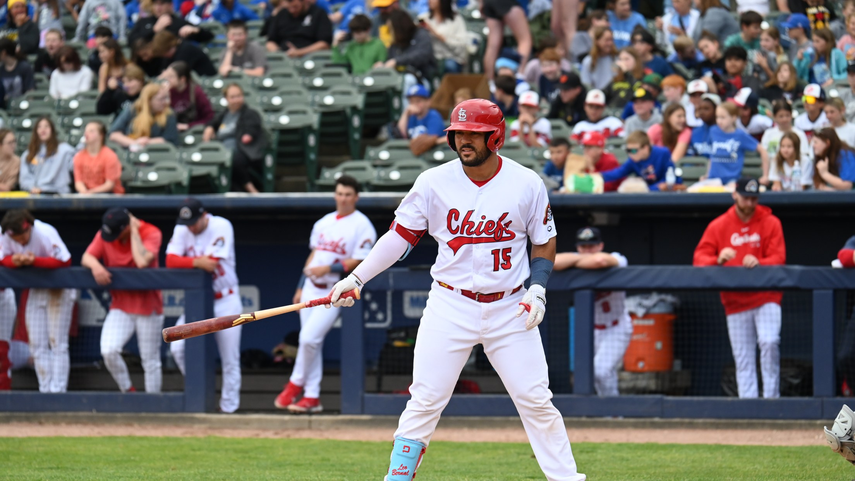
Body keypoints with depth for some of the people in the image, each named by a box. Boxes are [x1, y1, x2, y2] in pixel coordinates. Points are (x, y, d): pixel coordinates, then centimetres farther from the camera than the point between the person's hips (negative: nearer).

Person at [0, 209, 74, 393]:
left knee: (57, 342, -6)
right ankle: (45, 390, 9)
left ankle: (58, 390, -6)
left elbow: (64, 261, -28)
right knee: (37, 343, 5)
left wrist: (34, 261, -36)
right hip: (36, 291, 6)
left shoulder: (45, 233, -28)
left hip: (59, 291, -6)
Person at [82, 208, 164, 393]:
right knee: (108, 351, -17)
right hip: (120, 305, 3)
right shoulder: (105, 234, -3)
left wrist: (134, 232, -24)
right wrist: (95, 265, -29)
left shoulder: (151, 233, -16)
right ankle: (127, 391, 3)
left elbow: (142, 262, -31)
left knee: (150, 360, 3)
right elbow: (86, 258, -6)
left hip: (147, 306, -3)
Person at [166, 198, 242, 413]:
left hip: (225, 301, -4)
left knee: (230, 360, -2)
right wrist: (197, 262, -27)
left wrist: (187, 261, -9)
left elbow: (212, 263, -21)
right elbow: (171, 261, -13)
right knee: (178, 348, -11)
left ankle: (229, 407, 10)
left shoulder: (222, 227, -13)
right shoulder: (182, 230, -1)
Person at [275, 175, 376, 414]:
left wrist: (328, 269, -22)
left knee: (309, 338, -16)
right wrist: (300, 287, 16)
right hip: (312, 288, 7)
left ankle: (295, 385, 2)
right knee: (310, 342, 5)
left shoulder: (362, 226, -7)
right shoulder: (323, 223, 15)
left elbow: (358, 263, -13)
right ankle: (312, 397, 10)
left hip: (334, 292, -7)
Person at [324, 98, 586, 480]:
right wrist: (357, 278, -3)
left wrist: (537, 289, -8)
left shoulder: (527, 184, -4)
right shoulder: (434, 182, -4)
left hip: (509, 308, 0)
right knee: (424, 402, -4)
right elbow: (401, 234, 3)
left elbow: (545, 241, 7)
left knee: (536, 401, -2)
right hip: (450, 306, 0)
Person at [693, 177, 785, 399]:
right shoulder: (718, 226, 5)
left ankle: (771, 396, -12)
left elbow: (778, 258, -6)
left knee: (769, 343, -21)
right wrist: (718, 260, -23)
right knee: (742, 357, 1)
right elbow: (699, 258, -1)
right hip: (735, 302, 2)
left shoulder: (771, 223, 2)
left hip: (766, 296, -2)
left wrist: (758, 263, -27)